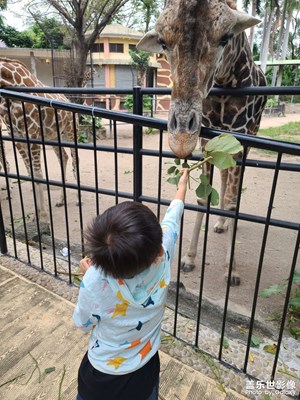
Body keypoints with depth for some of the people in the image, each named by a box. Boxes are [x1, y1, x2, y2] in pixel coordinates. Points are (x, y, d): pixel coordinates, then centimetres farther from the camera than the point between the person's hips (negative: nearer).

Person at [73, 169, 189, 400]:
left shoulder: (94, 281, -37)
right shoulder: (161, 257, -32)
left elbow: (83, 324, -14)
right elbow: (172, 217, -11)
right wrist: (182, 185, 7)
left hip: (101, 374, -1)